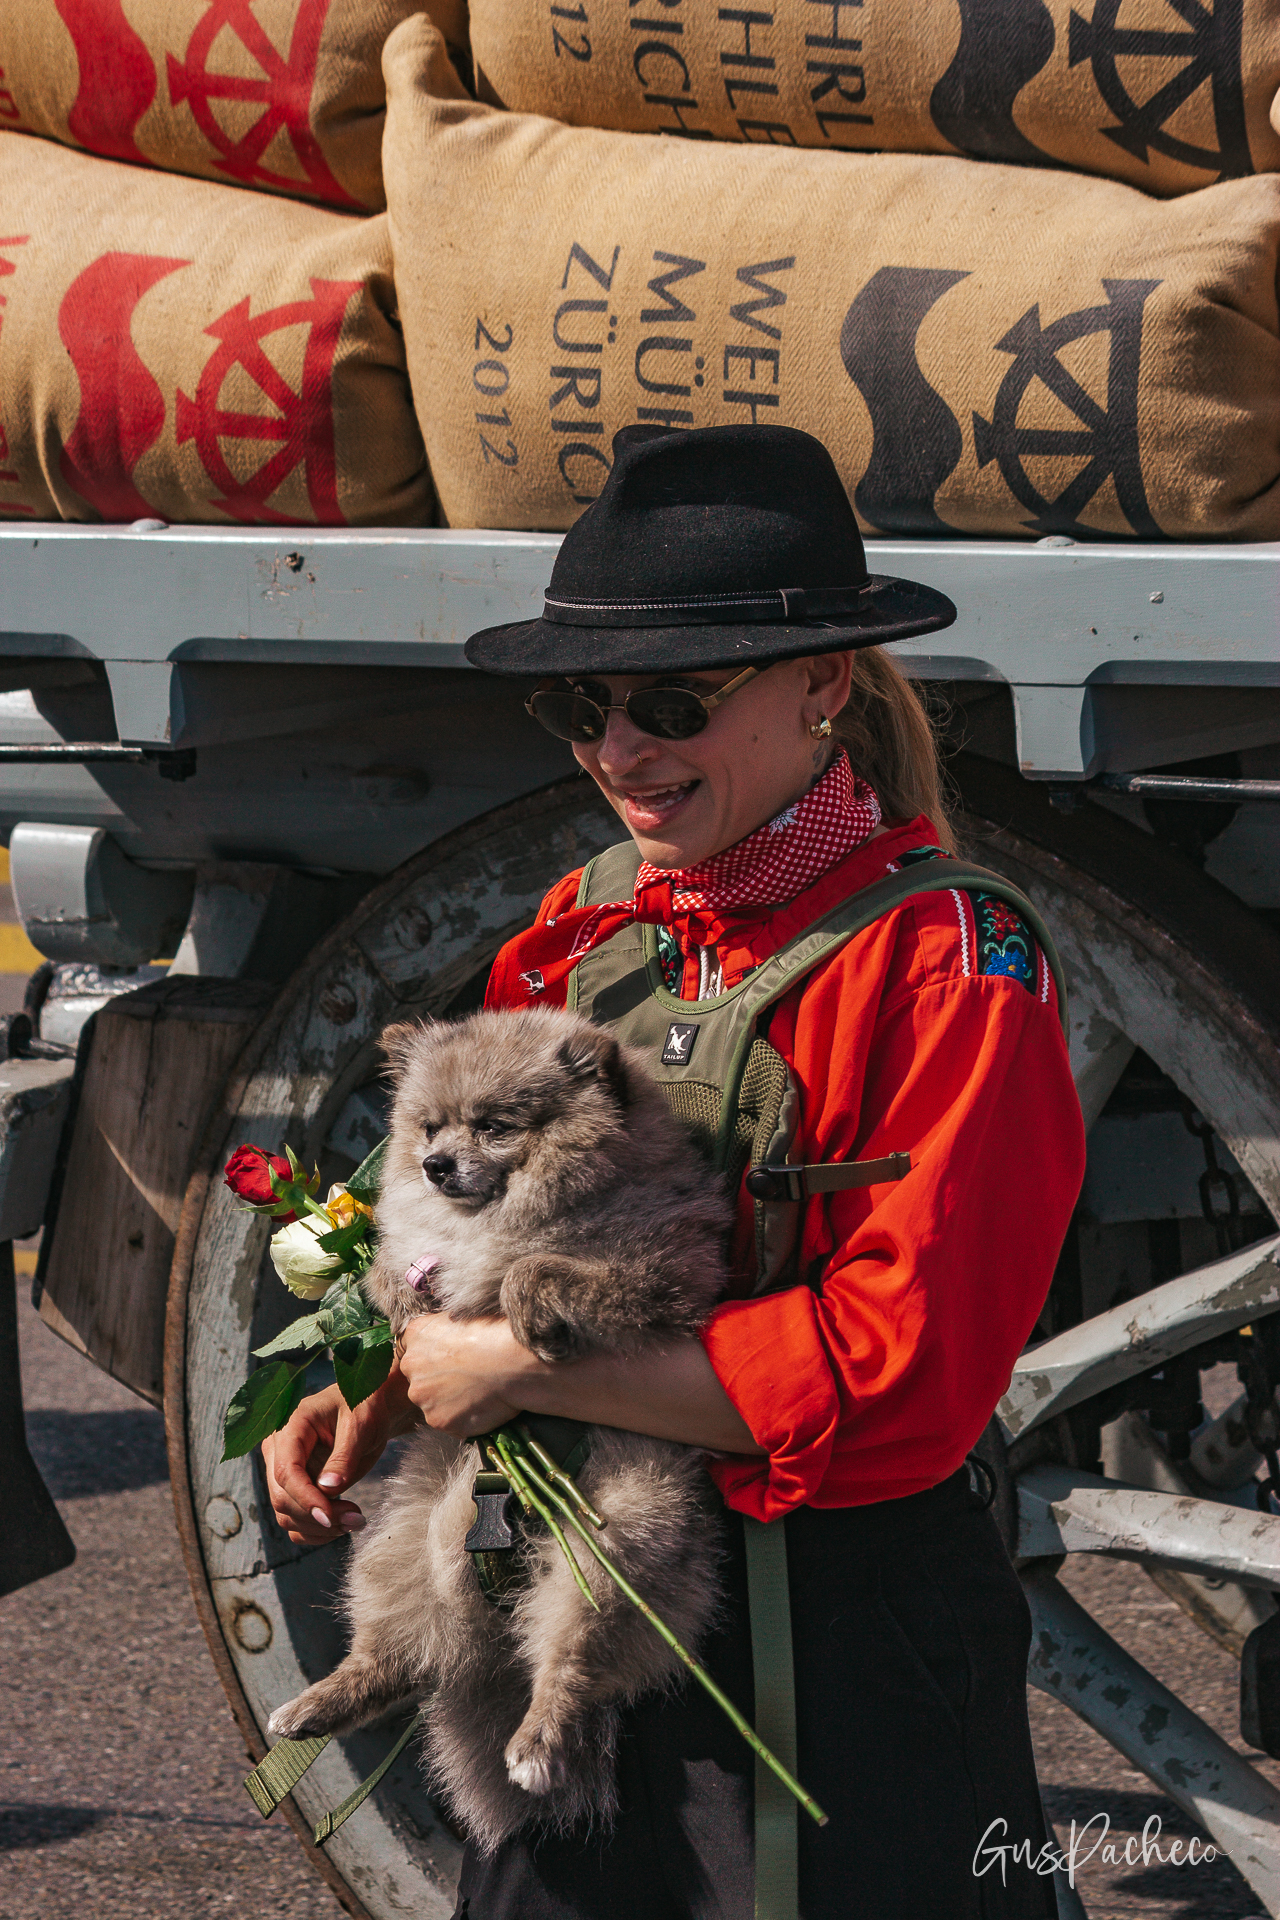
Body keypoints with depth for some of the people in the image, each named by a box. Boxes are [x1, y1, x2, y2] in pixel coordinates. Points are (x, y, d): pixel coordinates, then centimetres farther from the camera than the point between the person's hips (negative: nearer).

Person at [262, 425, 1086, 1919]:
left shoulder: (951, 964, -14)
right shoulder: (580, 930, 6)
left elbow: (900, 1367, -23)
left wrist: (517, 1368, -20)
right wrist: (376, 1395, -2)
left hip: (837, 1642, -6)